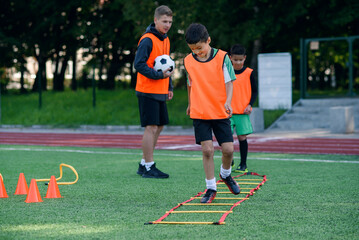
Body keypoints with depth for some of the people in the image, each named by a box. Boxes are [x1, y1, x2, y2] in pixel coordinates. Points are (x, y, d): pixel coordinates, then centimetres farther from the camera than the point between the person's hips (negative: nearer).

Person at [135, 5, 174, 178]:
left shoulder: (165, 39, 14)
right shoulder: (147, 40, -14)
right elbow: (139, 64, -20)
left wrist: (169, 86, 18)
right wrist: (159, 75, -24)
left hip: (160, 92, 9)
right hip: (148, 91, -9)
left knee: (159, 126, 13)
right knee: (151, 128, -8)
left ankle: (144, 164, 23)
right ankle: (148, 167, -2)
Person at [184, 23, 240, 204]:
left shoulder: (221, 57, -7)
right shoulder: (188, 61, 1)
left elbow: (229, 82, -7)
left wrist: (228, 101, -22)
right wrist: (190, 104, 26)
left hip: (221, 113, -1)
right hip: (199, 114, 1)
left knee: (228, 149, -4)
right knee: (207, 149, -8)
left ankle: (225, 174, 29)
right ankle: (210, 188, 3)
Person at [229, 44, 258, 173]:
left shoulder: (249, 73, 0)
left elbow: (254, 91, 6)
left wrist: (249, 105, -7)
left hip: (243, 112, -1)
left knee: (242, 137, 0)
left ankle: (243, 165, 10)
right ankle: (229, 162, 12)